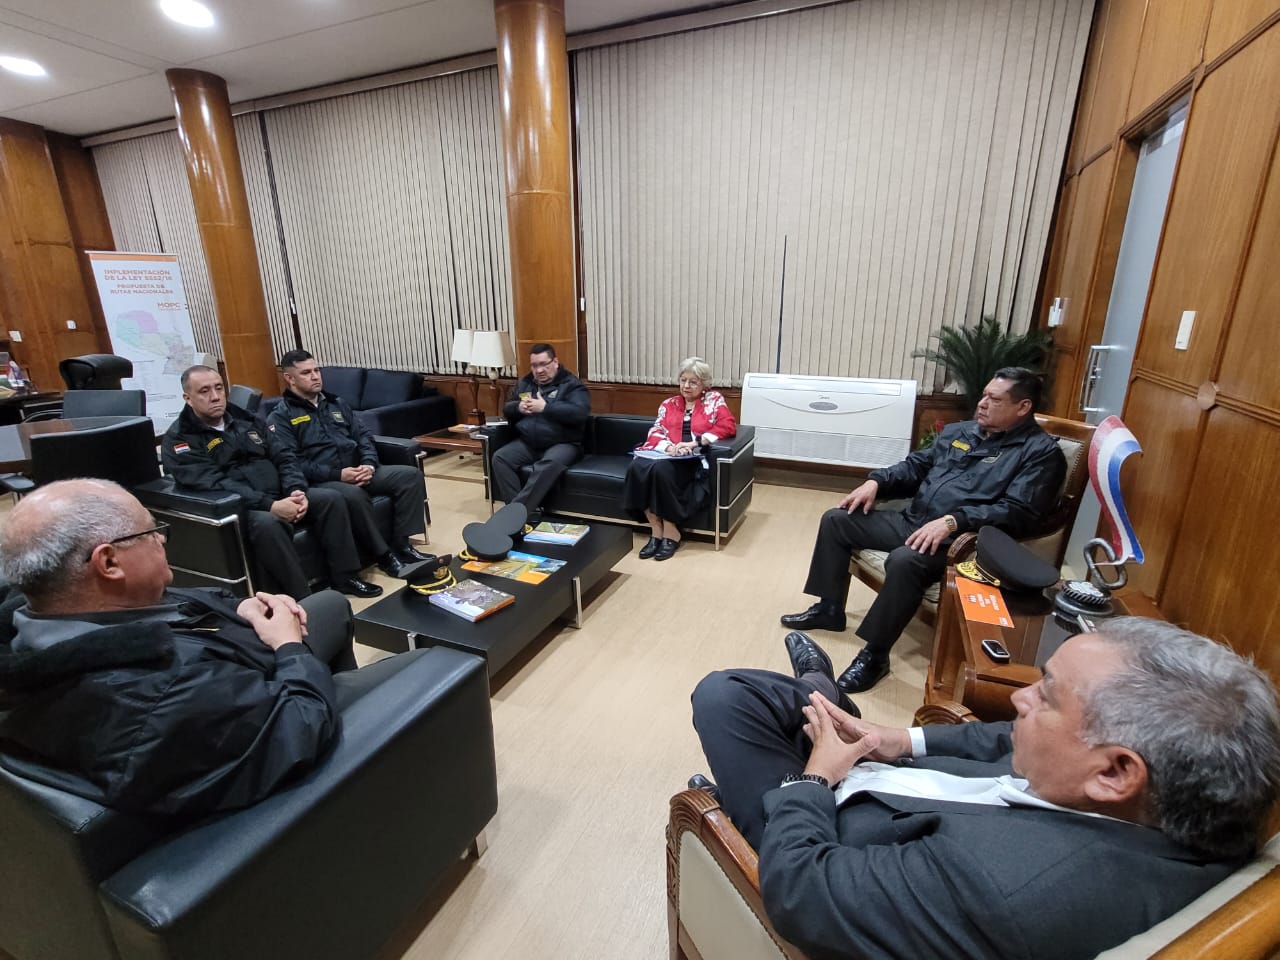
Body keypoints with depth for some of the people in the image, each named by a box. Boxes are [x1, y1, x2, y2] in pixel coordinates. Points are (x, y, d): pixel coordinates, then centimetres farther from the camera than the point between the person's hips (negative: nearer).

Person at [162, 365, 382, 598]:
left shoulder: (244, 419, 14)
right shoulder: (178, 439, -4)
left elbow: (283, 457, 9)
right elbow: (215, 485, -19)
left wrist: (297, 490, -12)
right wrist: (270, 505, -30)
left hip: (279, 496, 6)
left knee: (331, 499, -12)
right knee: (267, 523, -37)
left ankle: (345, 576, -7)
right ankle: (302, 599, -29)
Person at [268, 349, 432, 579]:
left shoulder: (337, 403, 19)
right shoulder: (280, 417, 0)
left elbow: (363, 436, 14)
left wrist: (369, 464, -7)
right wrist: (337, 474, -21)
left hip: (357, 471, 7)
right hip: (320, 482, -6)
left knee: (410, 475, -11)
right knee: (353, 496, -38)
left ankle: (402, 544, -12)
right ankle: (384, 555, -22)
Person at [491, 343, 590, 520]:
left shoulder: (571, 384, -2)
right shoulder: (523, 383, 16)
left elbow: (580, 412, -18)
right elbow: (506, 409, 19)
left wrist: (545, 407, -20)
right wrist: (518, 407, -5)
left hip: (563, 444, -5)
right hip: (527, 443, 6)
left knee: (551, 462, -37)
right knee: (500, 458, -19)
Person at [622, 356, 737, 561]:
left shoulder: (714, 400, 10)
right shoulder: (668, 404, 20)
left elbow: (728, 426, -6)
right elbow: (655, 433, 11)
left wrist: (694, 443, -16)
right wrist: (668, 446, -13)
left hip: (694, 461, -4)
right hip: (666, 455, 4)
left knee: (662, 468, -35)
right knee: (637, 466, -29)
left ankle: (670, 532, -21)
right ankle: (657, 530, -23)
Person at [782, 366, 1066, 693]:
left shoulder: (1041, 451, -4)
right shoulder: (958, 431, 17)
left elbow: (1019, 512, -17)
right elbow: (915, 466, 21)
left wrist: (952, 522, -28)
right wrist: (876, 482, 2)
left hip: (959, 540, -8)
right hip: (911, 521, 8)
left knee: (903, 561, -37)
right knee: (836, 519, 2)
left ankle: (875, 655, -19)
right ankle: (829, 608, 11)